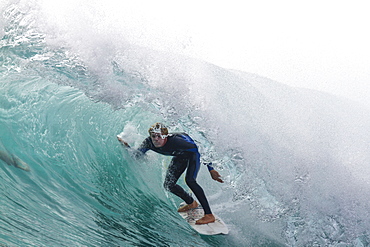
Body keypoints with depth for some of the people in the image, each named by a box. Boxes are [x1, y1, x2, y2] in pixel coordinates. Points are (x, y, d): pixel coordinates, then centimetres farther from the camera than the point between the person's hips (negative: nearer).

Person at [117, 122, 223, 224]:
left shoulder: (174, 141, -40)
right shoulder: (149, 142, -25)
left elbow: (199, 149, -31)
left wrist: (211, 169, -30)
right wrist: (126, 146, -29)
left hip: (194, 152, -6)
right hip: (181, 156, 7)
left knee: (189, 180, -28)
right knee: (168, 185, 3)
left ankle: (209, 215, -23)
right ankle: (191, 203, 28)